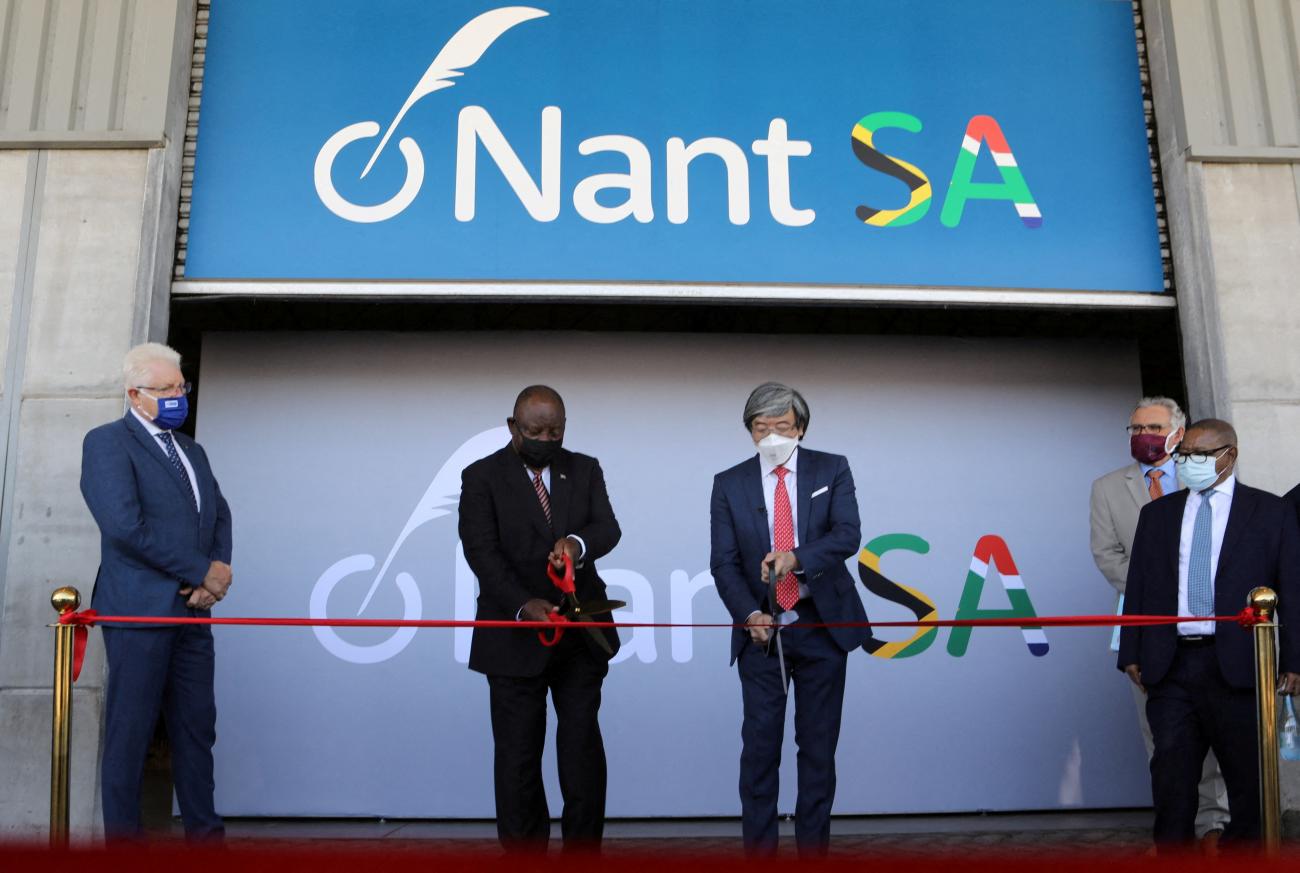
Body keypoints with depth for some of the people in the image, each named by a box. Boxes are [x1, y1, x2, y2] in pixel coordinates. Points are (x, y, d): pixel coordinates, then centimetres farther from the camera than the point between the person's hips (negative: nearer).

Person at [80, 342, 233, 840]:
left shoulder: (192, 451, 21)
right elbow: (125, 525, -16)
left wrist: (219, 569, -7)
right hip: (139, 609, -7)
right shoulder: (107, 443, -3)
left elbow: (220, 516, 15)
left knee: (197, 728, 8)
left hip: (191, 612, 7)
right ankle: (123, 836, 7)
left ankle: (204, 833, 15)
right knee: (130, 731, -1)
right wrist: (203, 573, -12)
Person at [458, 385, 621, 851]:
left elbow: (608, 527, -5)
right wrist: (523, 605, -26)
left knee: (583, 749, 7)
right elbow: (482, 552, -12)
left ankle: (584, 848, 17)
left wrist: (578, 543, -28)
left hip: (581, 633, 3)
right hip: (515, 636, -2)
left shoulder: (585, 470, 8)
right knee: (517, 755, 4)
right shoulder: (482, 477, -2)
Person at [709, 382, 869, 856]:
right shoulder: (729, 484, 3)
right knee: (759, 745, 0)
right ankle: (758, 850, 10)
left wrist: (796, 557, -30)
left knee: (819, 744, 7)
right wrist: (750, 614, -19)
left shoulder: (832, 470, 2)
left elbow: (848, 534, -12)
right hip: (761, 629, 0)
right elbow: (724, 563, -3)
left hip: (823, 625, 0)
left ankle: (813, 848, 18)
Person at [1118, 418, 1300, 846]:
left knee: (1247, 775, 6)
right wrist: (1132, 654, 5)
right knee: (1172, 776, 2)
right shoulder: (1157, 513, 13)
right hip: (1171, 664, 2)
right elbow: (1138, 587, 11)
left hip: (1237, 666, -2)